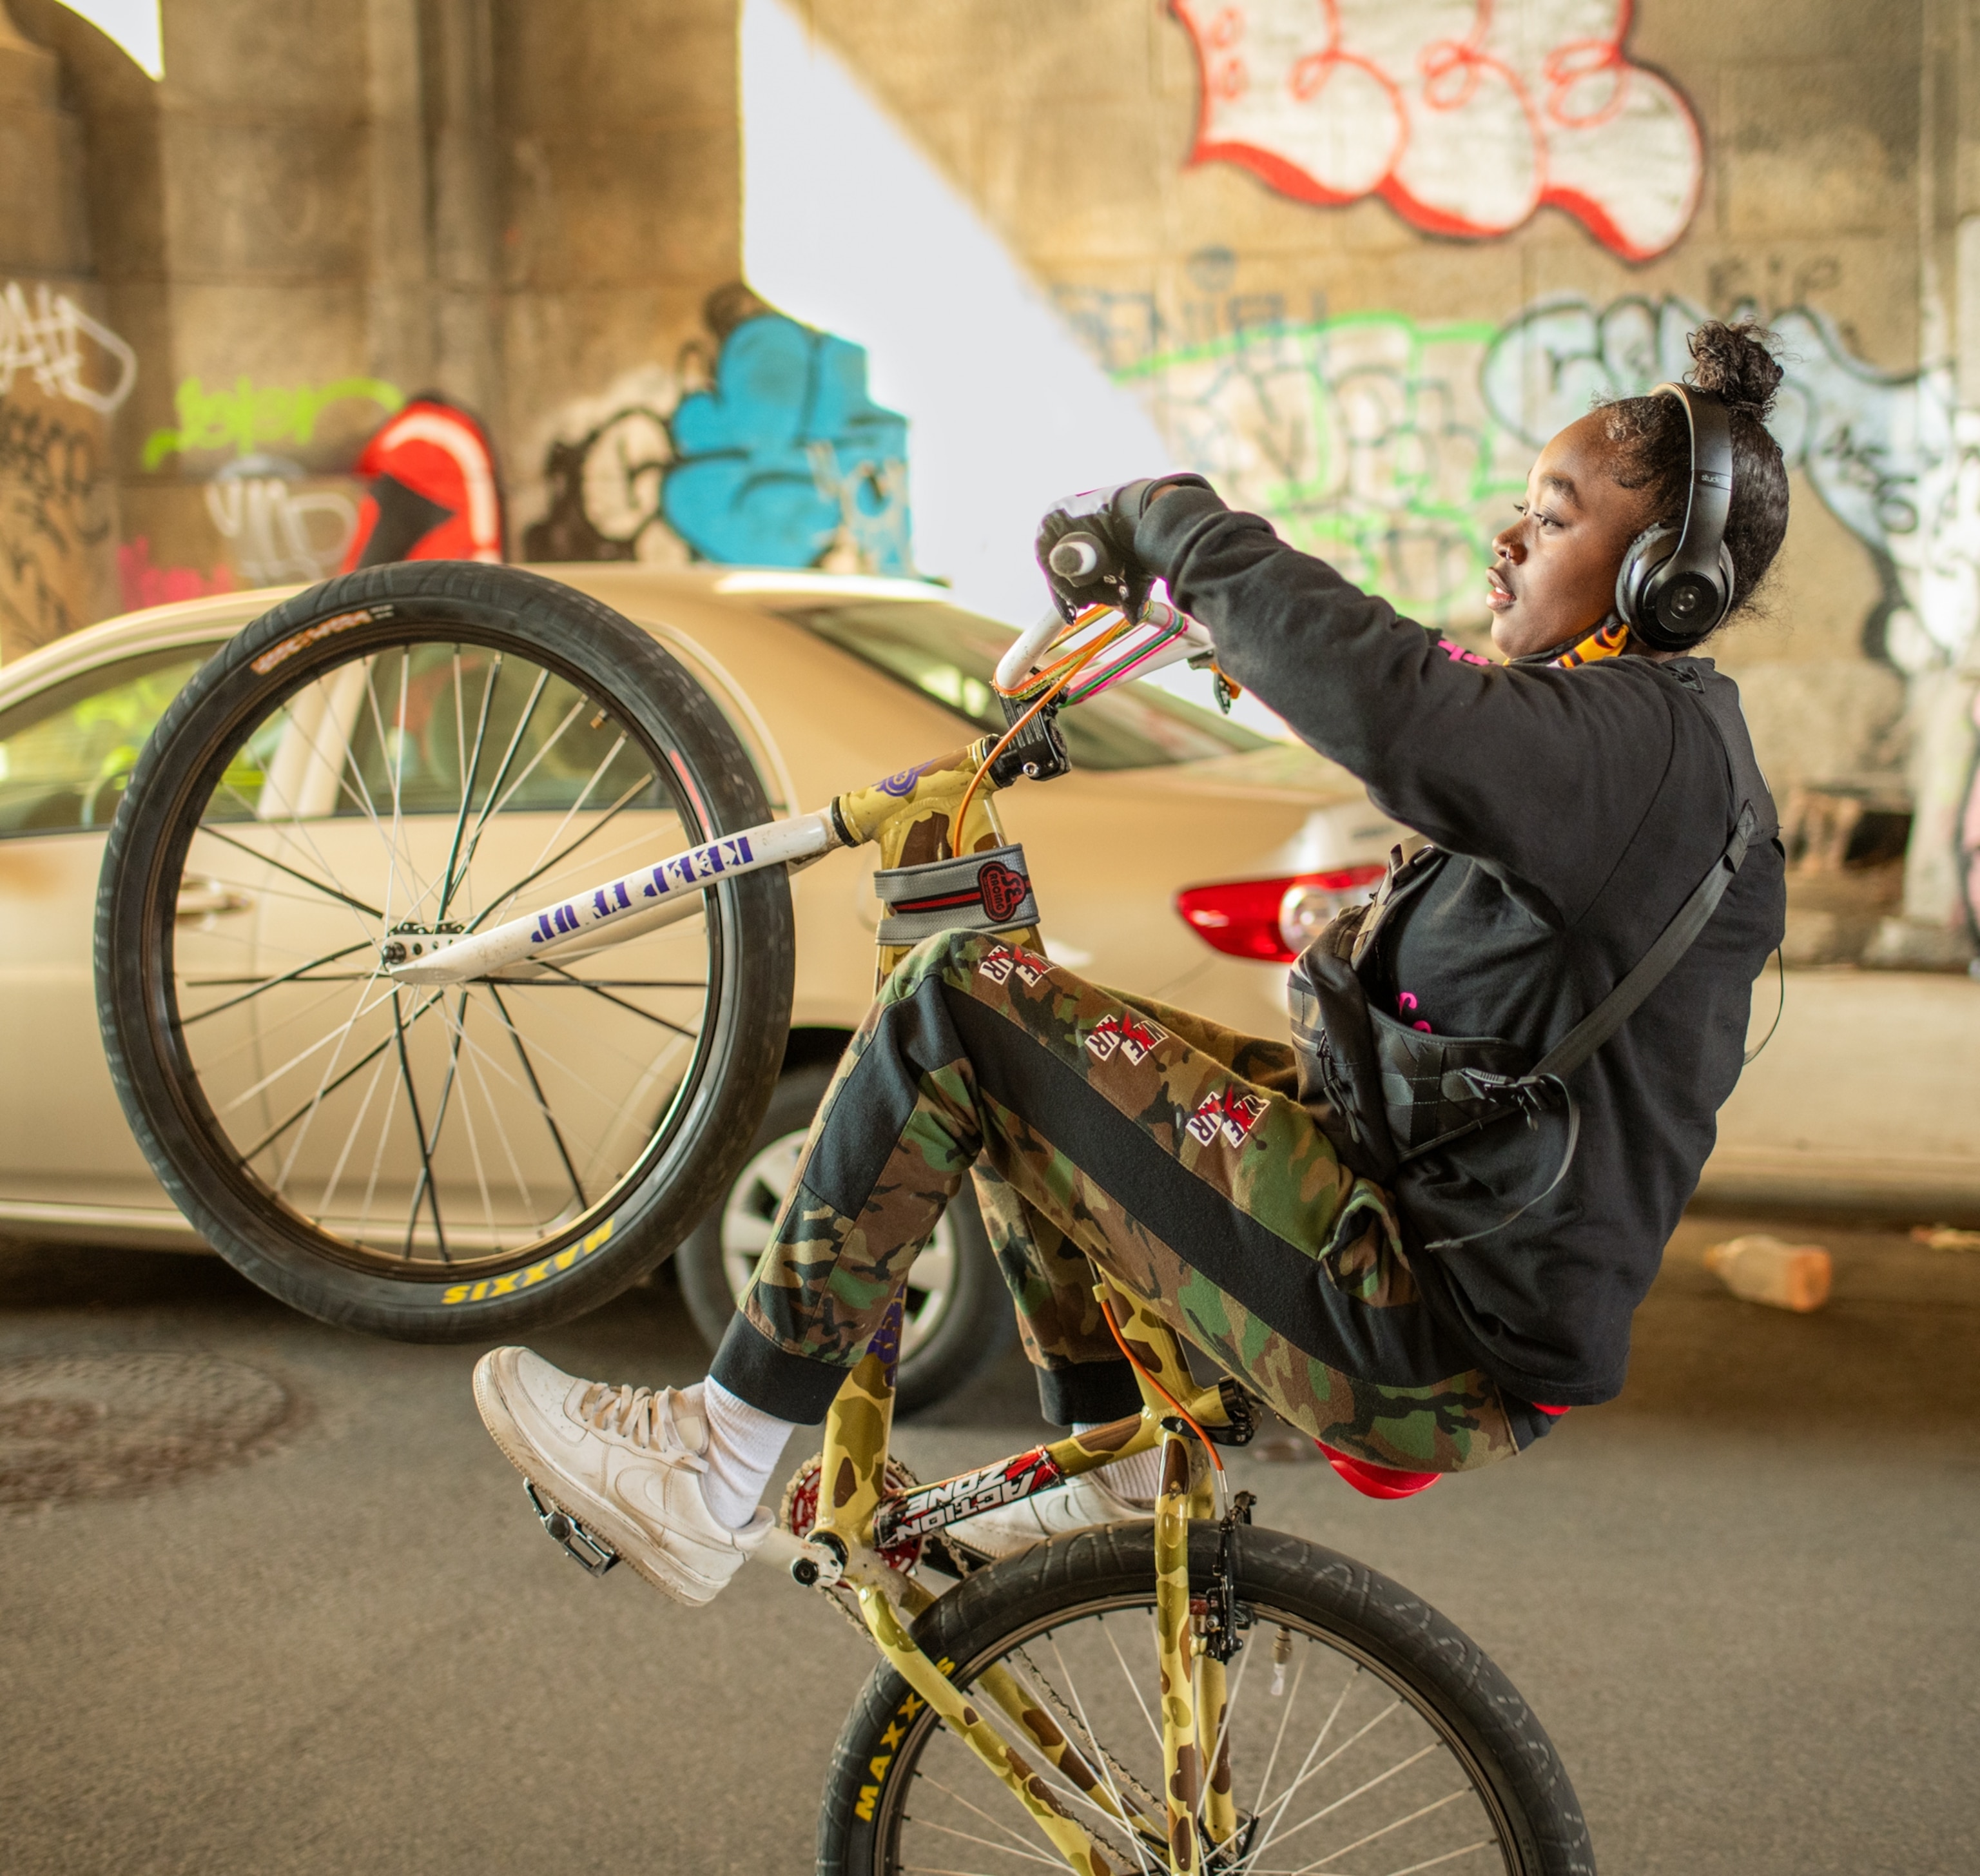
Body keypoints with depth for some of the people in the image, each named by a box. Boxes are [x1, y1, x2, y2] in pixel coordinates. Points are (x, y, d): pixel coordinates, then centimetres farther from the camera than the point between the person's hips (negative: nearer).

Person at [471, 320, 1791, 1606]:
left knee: (959, 1005, -15)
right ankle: (1123, 1486, 22)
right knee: (1010, 1064, 19)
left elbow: (1397, 716, -35)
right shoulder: (1656, 736, 15)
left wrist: (1172, 518, -20)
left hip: (1435, 1350, -10)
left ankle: (716, 1474, -7)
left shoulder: (1653, 735, -17)